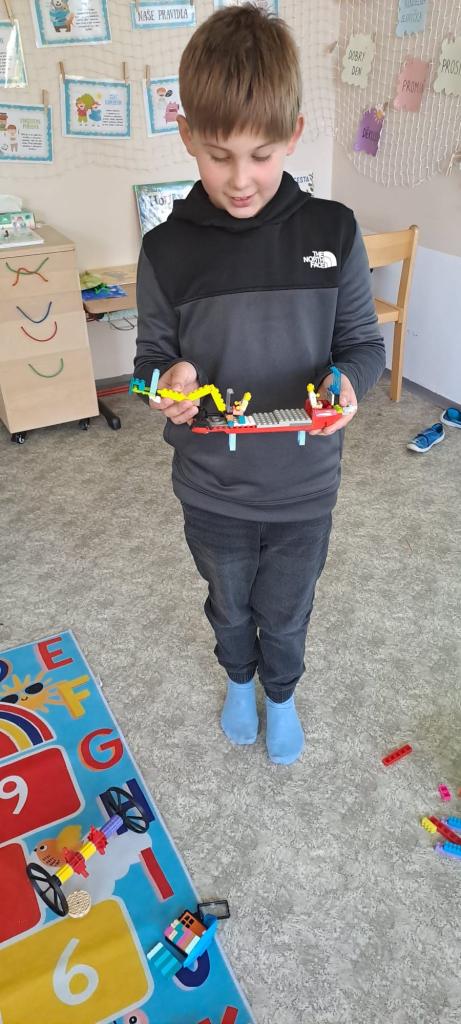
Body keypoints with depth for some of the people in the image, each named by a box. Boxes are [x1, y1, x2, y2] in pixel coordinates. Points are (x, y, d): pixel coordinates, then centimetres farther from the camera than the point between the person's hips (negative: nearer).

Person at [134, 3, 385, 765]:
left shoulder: (333, 232, -11)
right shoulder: (167, 249, -11)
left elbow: (364, 341, -2)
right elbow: (153, 356, -1)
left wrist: (348, 381, -24)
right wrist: (168, 382, -24)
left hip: (304, 487, 0)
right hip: (211, 490, 1)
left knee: (285, 613, 22)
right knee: (229, 604, 25)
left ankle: (281, 694, 55)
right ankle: (239, 679, 58)